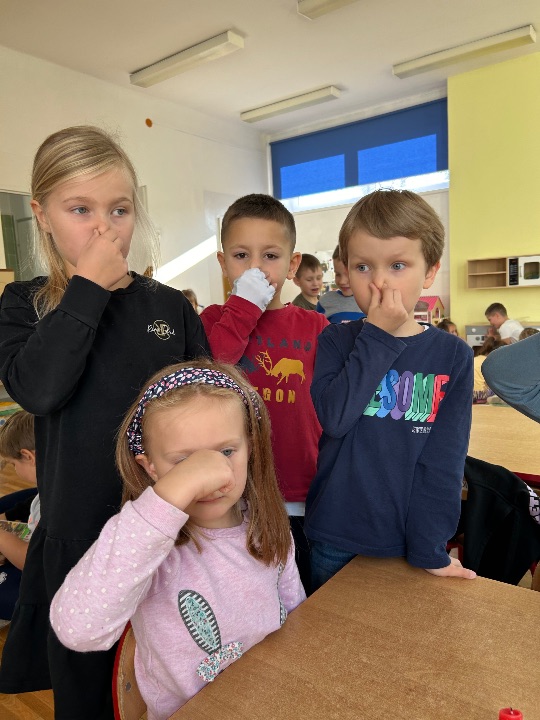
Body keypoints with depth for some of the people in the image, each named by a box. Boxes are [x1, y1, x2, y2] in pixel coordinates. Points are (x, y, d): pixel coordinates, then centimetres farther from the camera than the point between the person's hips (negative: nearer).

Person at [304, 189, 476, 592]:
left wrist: (431, 549, -10)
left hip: (408, 542, 0)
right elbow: (334, 418, -22)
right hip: (335, 542, 1)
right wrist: (377, 336, -21)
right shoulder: (336, 342, -5)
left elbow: (445, 460, -8)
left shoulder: (453, 356, -7)